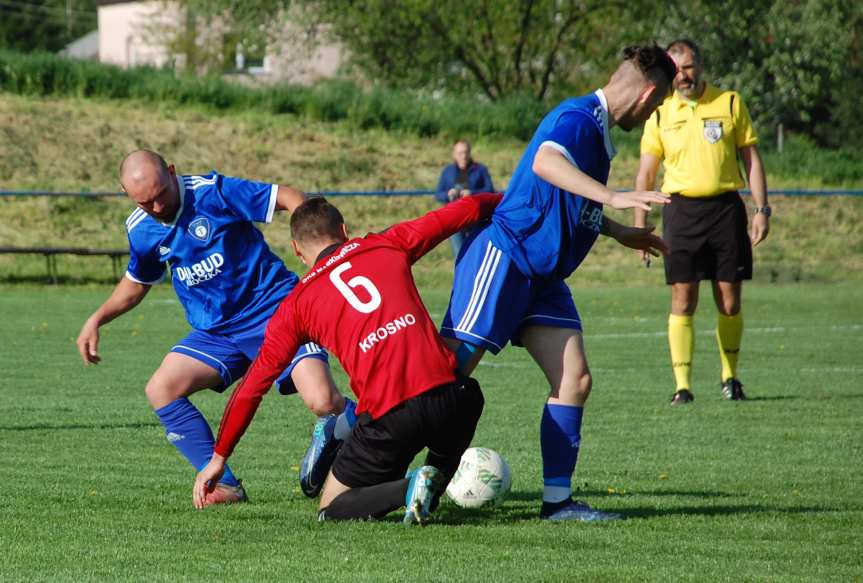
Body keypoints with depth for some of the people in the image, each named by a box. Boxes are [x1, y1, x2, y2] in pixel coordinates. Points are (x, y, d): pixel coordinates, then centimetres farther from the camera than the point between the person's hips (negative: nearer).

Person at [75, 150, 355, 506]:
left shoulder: (213, 192, -15)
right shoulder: (140, 229, 4)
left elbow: (290, 198, -13)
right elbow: (137, 282, 25)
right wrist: (97, 319, 14)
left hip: (274, 311, -6)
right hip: (215, 332, 6)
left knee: (323, 402, -27)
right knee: (160, 390, -15)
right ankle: (225, 486, -8)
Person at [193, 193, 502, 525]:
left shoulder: (296, 305, 14)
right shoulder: (388, 246, 16)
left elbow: (253, 388, 16)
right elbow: (458, 213, 27)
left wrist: (219, 457, 25)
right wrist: (500, 201, 48)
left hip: (387, 418, -2)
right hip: (446, 395, 2)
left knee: (331, 512, 16)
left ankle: (409, 490, -13)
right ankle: (436, 478, 11)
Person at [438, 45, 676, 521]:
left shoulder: (599, 132, 18)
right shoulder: (577, 117, -13)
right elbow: (544, 162, -36)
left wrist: (621, 233, 42)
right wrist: (613, 197, -45)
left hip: (544, 276, 10)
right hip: (503, 257, -10)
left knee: (574, 380, -2)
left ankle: (557, 499, 1)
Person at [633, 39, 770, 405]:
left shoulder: (730, 103, 6)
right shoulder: (661, 113, 7)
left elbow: (751, 158, 8)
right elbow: (646, 173, 10)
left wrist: (762, 209, 1)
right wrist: (640, 224, 3)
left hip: (725, 207, 0)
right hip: (681, 209, 0)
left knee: (730, 302, 2)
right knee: (683, 301, -6)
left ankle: (730, 377, 19)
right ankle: (682, 385, -5)